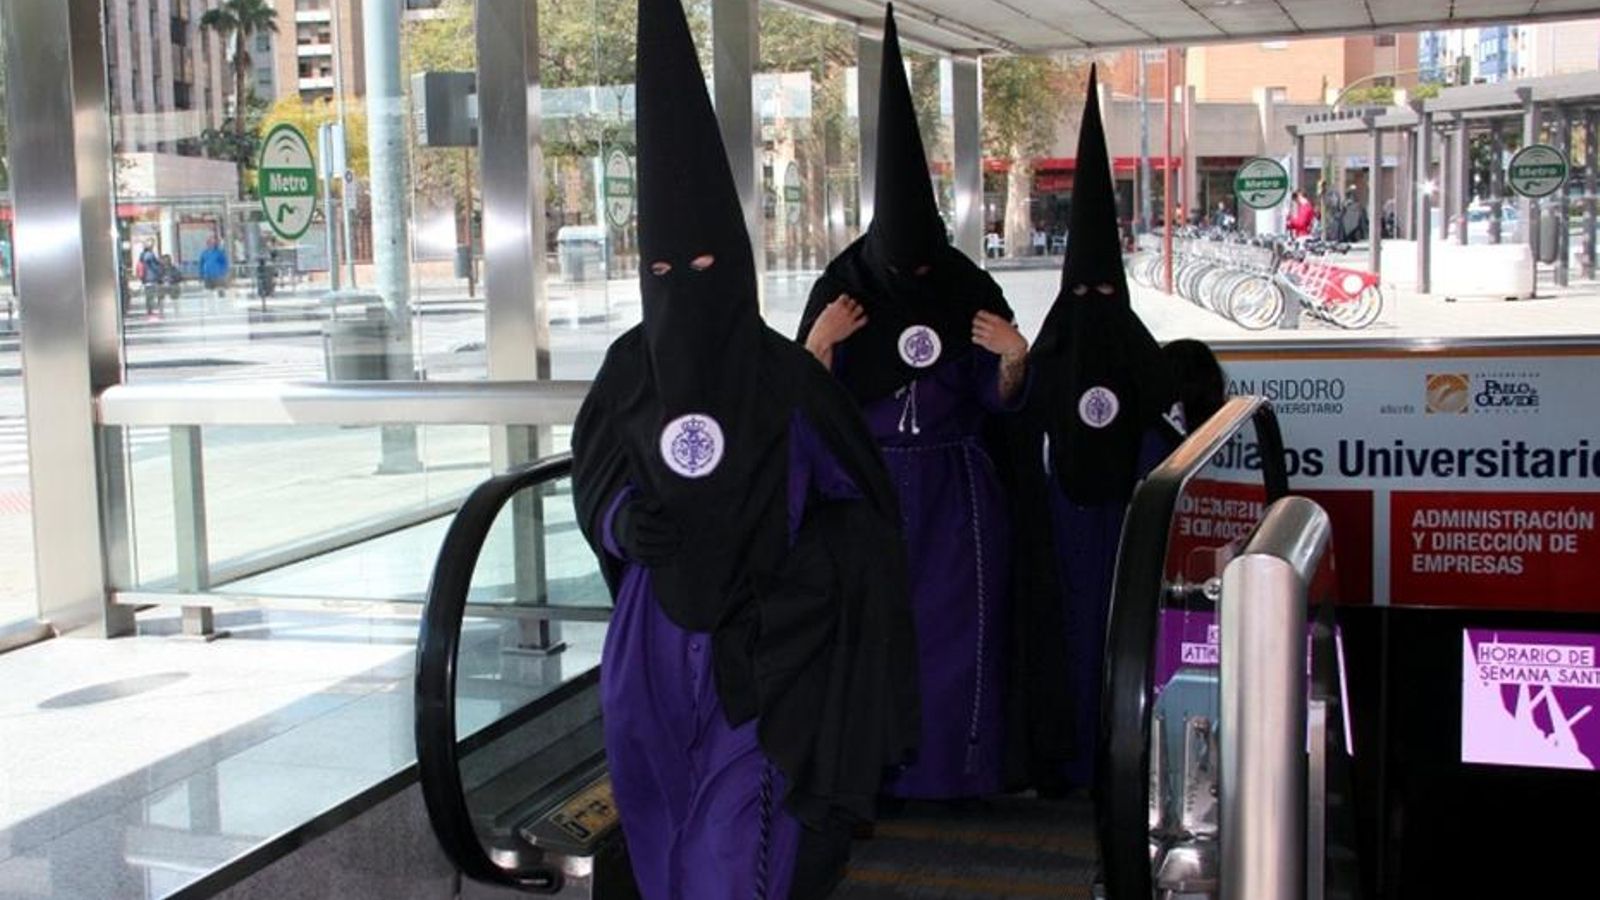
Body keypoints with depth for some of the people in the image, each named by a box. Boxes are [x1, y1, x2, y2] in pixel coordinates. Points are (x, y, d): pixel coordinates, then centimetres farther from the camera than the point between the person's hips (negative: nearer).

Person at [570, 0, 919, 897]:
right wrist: (625, 523, -12)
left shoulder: (785, 376, -11)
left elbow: (858, 497, 0)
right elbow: (596, 480, 9)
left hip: (763, 644, -4)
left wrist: (800, 567, -13)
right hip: (658, 637, 4)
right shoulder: (630, 367, -1)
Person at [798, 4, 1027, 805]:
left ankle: (957, 763, 19)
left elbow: (998, 398, 2)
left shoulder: (971, 291, -4)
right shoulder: (841, 289, -7)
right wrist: (818, 345, -22)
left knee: (957, 623, 6)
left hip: (954, 491, 1)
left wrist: (1014, 361, -18)